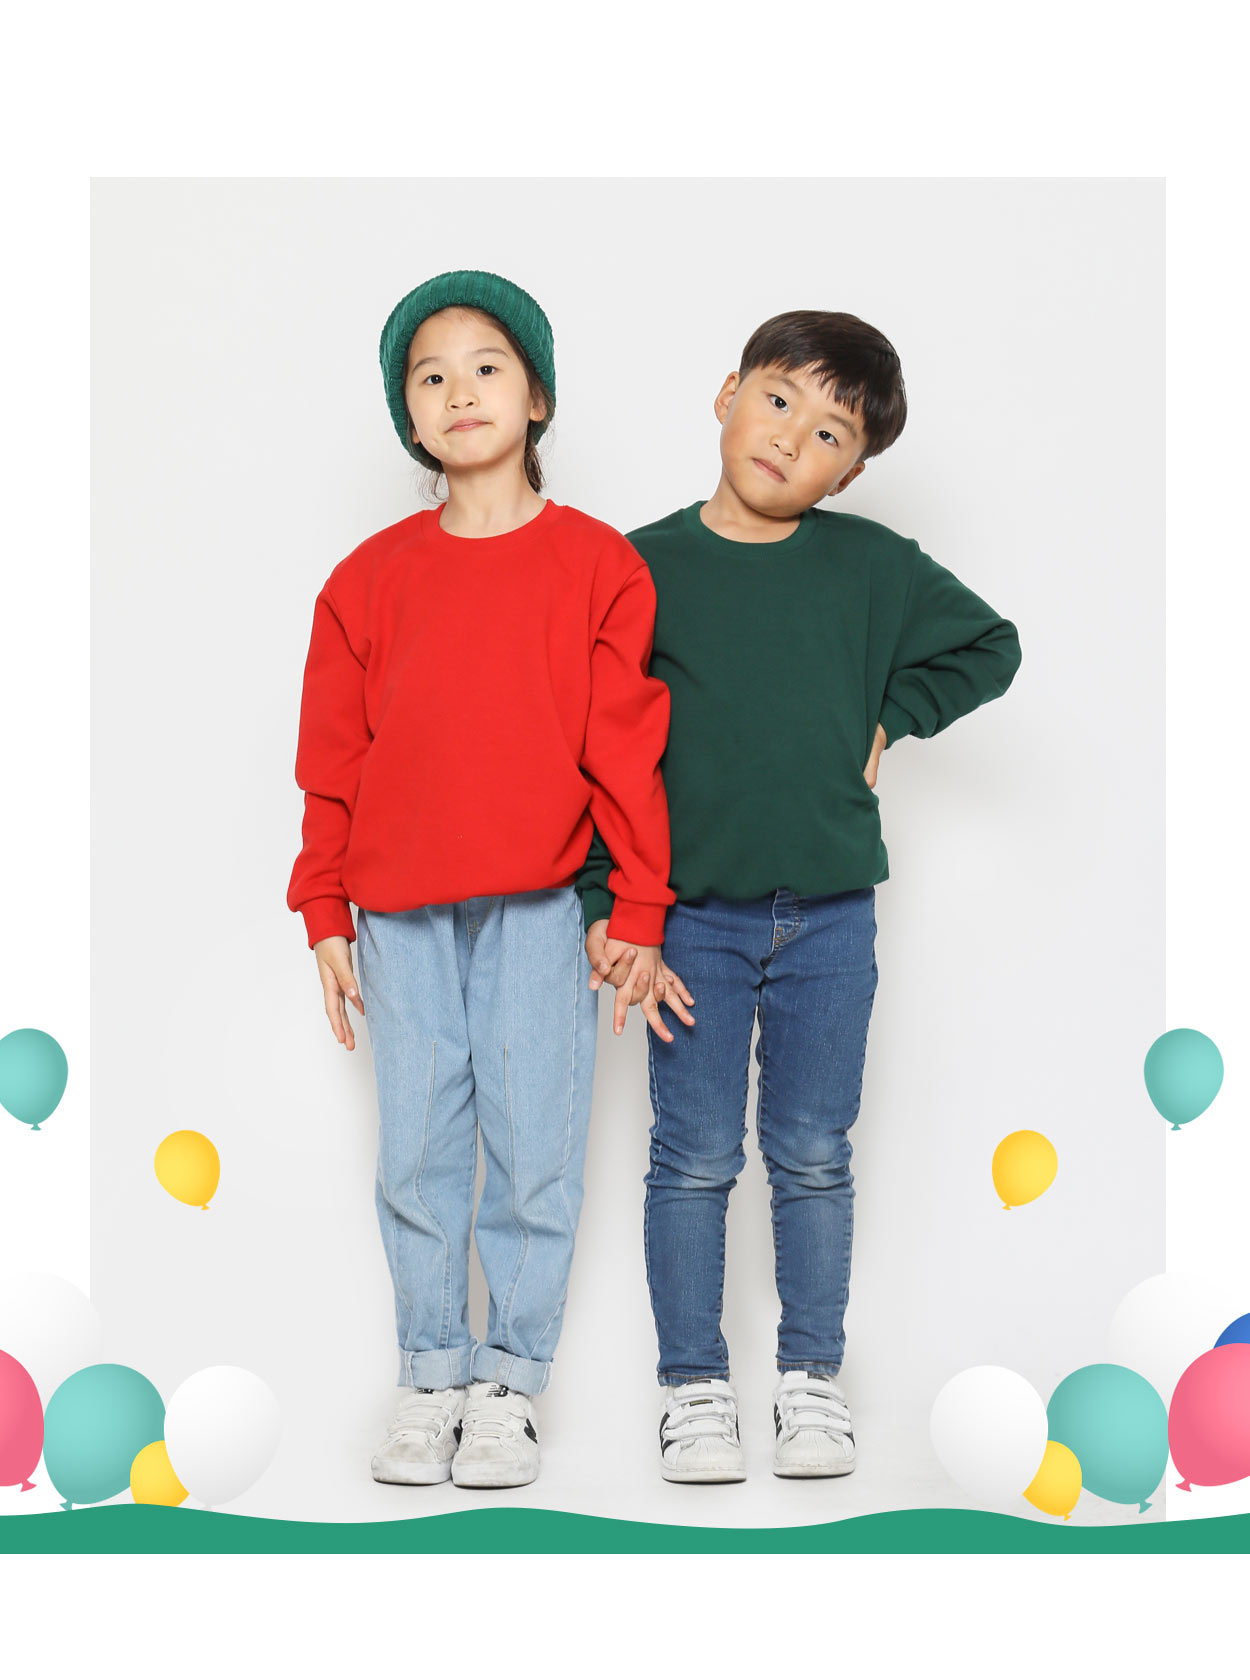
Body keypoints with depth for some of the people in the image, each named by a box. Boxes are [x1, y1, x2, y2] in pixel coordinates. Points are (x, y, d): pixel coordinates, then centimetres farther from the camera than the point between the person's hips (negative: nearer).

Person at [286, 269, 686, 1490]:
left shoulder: (596, 564, 1)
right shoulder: (371, 576, 7)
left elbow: (628, 748, 0)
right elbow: (334, 757, 9)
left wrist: (638, 914, -2)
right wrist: (324, 915, 8)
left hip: (540, 908, -2)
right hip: (401, 912, 2)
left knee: (534, 1152, 2)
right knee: (417, 1154, 7)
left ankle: (510, 1385, 15)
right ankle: (430, 1379, 20)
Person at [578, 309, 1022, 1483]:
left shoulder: (873, 565, 1)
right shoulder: (644, 567, -2)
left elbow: (990, 648, 15)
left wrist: (887, 721, 4)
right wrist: (601, 902, -5)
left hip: (831, 914, 1)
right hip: (692, 912, -1)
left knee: (813, 1157, 9)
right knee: (695, 1159, 4)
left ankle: (811, 1376, 22)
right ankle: (694, 1385, 17)